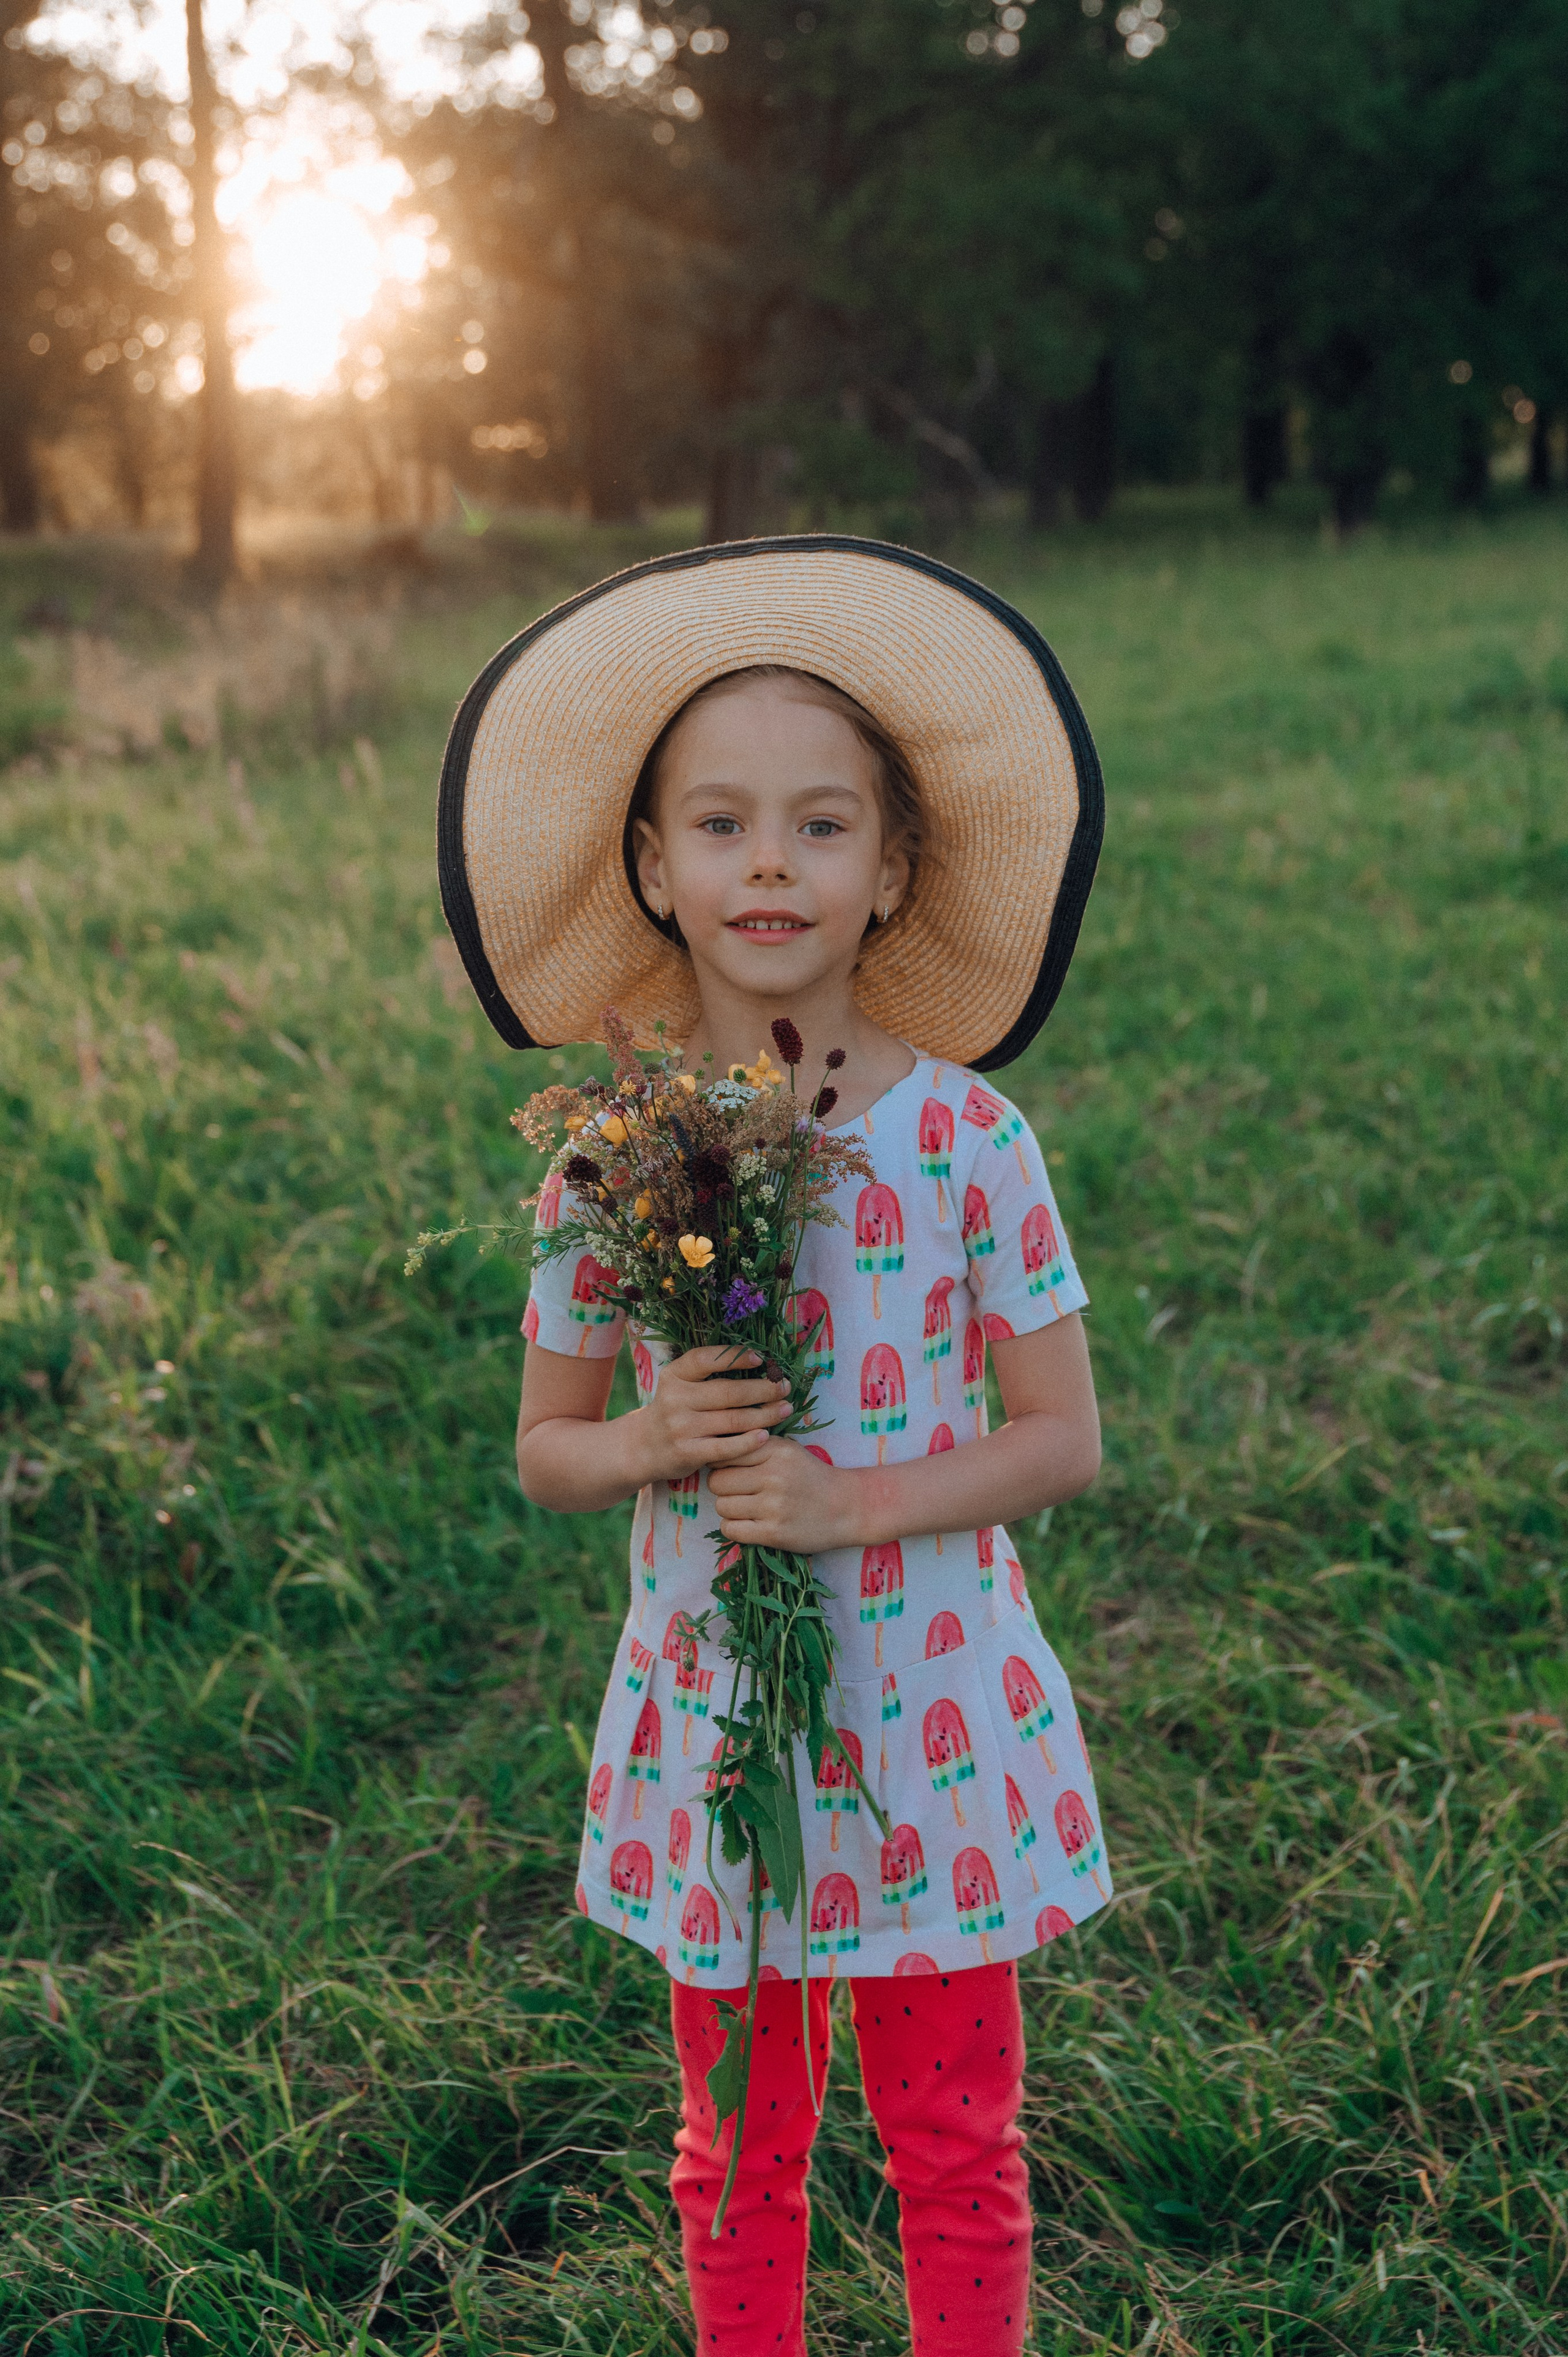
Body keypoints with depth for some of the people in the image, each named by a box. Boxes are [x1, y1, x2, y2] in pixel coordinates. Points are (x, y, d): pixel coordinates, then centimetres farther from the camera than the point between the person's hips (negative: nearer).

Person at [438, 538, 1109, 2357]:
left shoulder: (966, 1138, -10)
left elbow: (1062, 1440, -7)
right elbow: (545, 1453, 3)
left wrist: (848, 1500, -20)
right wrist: (655, 1443, -19)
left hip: (933, 1712, -1)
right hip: (710, 1711, 2)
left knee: (955, 2146, 13)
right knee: (735, 2151, 17)